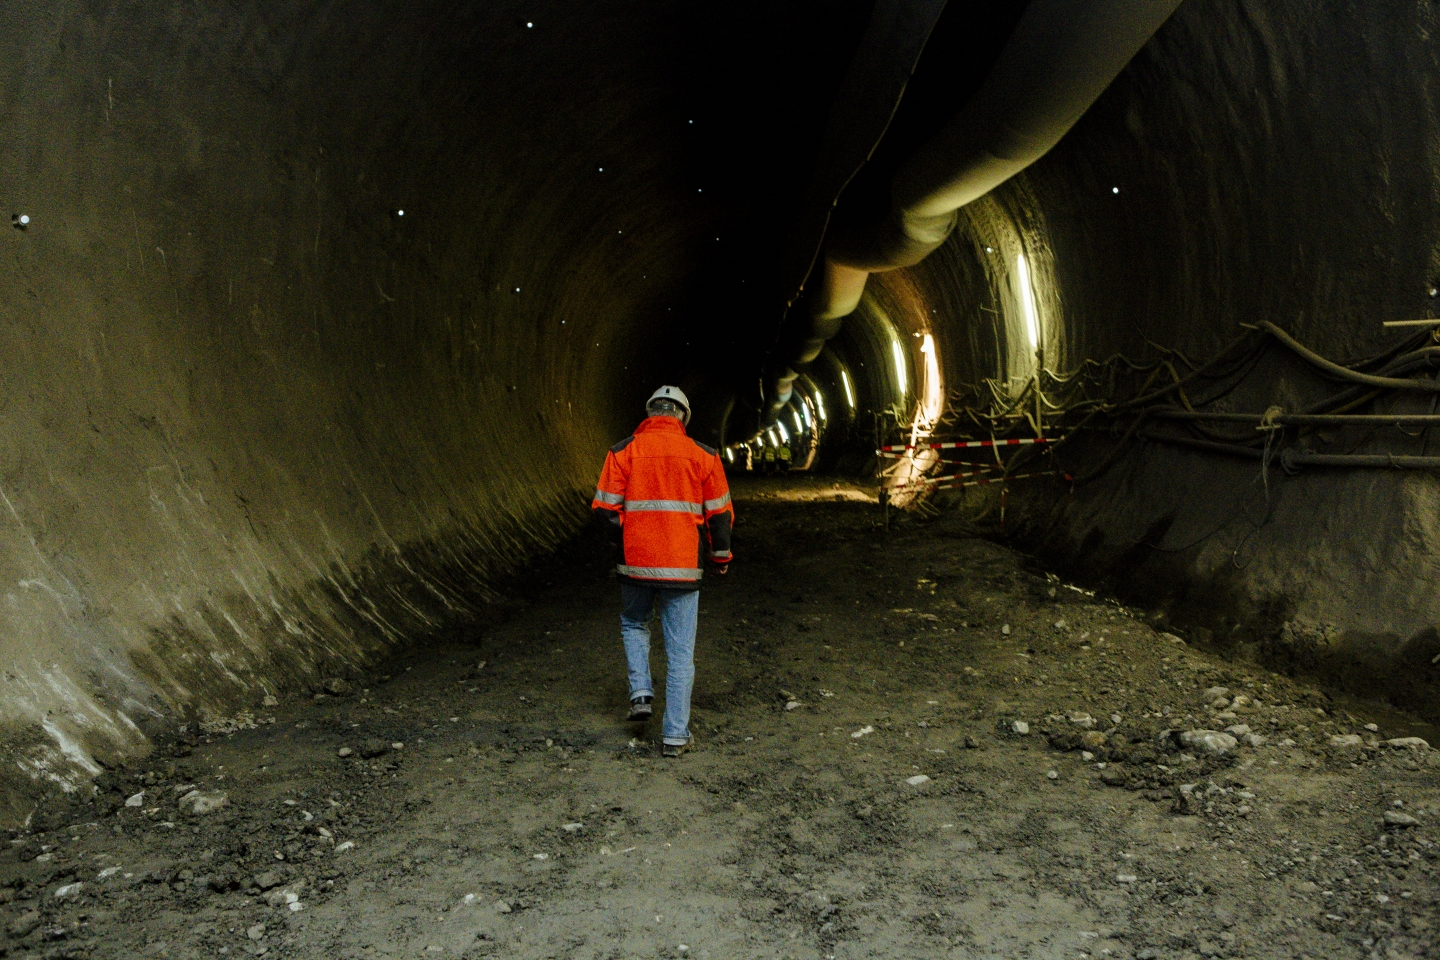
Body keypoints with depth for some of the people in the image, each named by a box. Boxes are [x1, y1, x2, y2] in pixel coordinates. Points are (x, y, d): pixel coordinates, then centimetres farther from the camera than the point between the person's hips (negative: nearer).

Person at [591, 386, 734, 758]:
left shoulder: (623, 451, -1)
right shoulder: (703, 455, 1)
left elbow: (605, 508, -2)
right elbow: (720, 513, 4)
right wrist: (720, 556, 18)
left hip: (636, 562, 0)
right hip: (684, 566, 0)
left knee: (634, 625, 28)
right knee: (680, 650, 6)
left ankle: (641, 692, 12)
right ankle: (675, 735, 9)